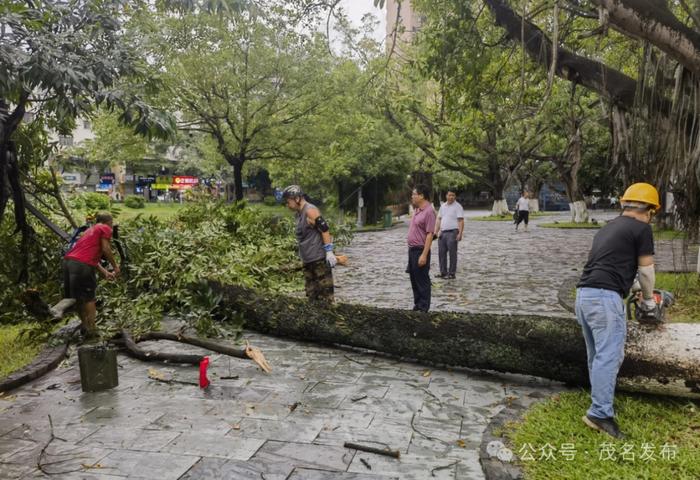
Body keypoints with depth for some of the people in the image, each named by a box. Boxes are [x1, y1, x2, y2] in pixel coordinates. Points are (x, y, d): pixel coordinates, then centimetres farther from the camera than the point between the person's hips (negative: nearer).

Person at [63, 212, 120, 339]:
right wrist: (115, 266, 9)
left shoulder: (91, 229, 31)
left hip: (68, 261, 8)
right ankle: (91, 330, 4)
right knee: (88, 298, 1)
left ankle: (84, 326, 27)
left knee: (78, 297, 16)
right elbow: (105, 249, -3)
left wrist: (105, 272, 24)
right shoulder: (105, 229, 8)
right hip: (82, 265, -8)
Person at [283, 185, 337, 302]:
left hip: (319, 260, -9)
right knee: (312, 295, 11)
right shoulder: (299, 213, 16)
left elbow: (325, 230, -18)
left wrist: (329, 252, -21)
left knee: (325, 294, -7)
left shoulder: (310, 211, -12)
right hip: (308, 261, 10)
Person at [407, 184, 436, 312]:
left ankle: (423, 308, 8)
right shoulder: (417, 209, 9)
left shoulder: (429, 211, -18)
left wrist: (424, 255, -25)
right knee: (414, 279, 15)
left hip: (420, 251, -9)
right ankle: (417, 305, 26)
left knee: (422, 280, -1)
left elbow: (430, 234, -22)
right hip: (412, 249, 9)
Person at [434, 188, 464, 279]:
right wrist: (436, 231, 10)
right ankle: (443, 272, 18)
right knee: (441, 253, 9)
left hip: (452, 232, -7)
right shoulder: (443, 206, 15)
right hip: (442, 233, 7)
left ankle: (451, 273, 4)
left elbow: (461, 221, -11)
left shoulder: (458, 207, -5)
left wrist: (460, 233, -20)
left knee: (452, 254, -1)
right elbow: (439, 219, 17)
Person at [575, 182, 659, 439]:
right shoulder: (641, 228, 1)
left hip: (584, 294, 8)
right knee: (609, 356, -6)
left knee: (597, 355, 16)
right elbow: (645, 270, 4)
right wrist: (648, 299, 22)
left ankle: (600, 405, 26)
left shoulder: (607, 228, 23)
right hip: (605, 296, -8)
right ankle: (600, 414, -7)